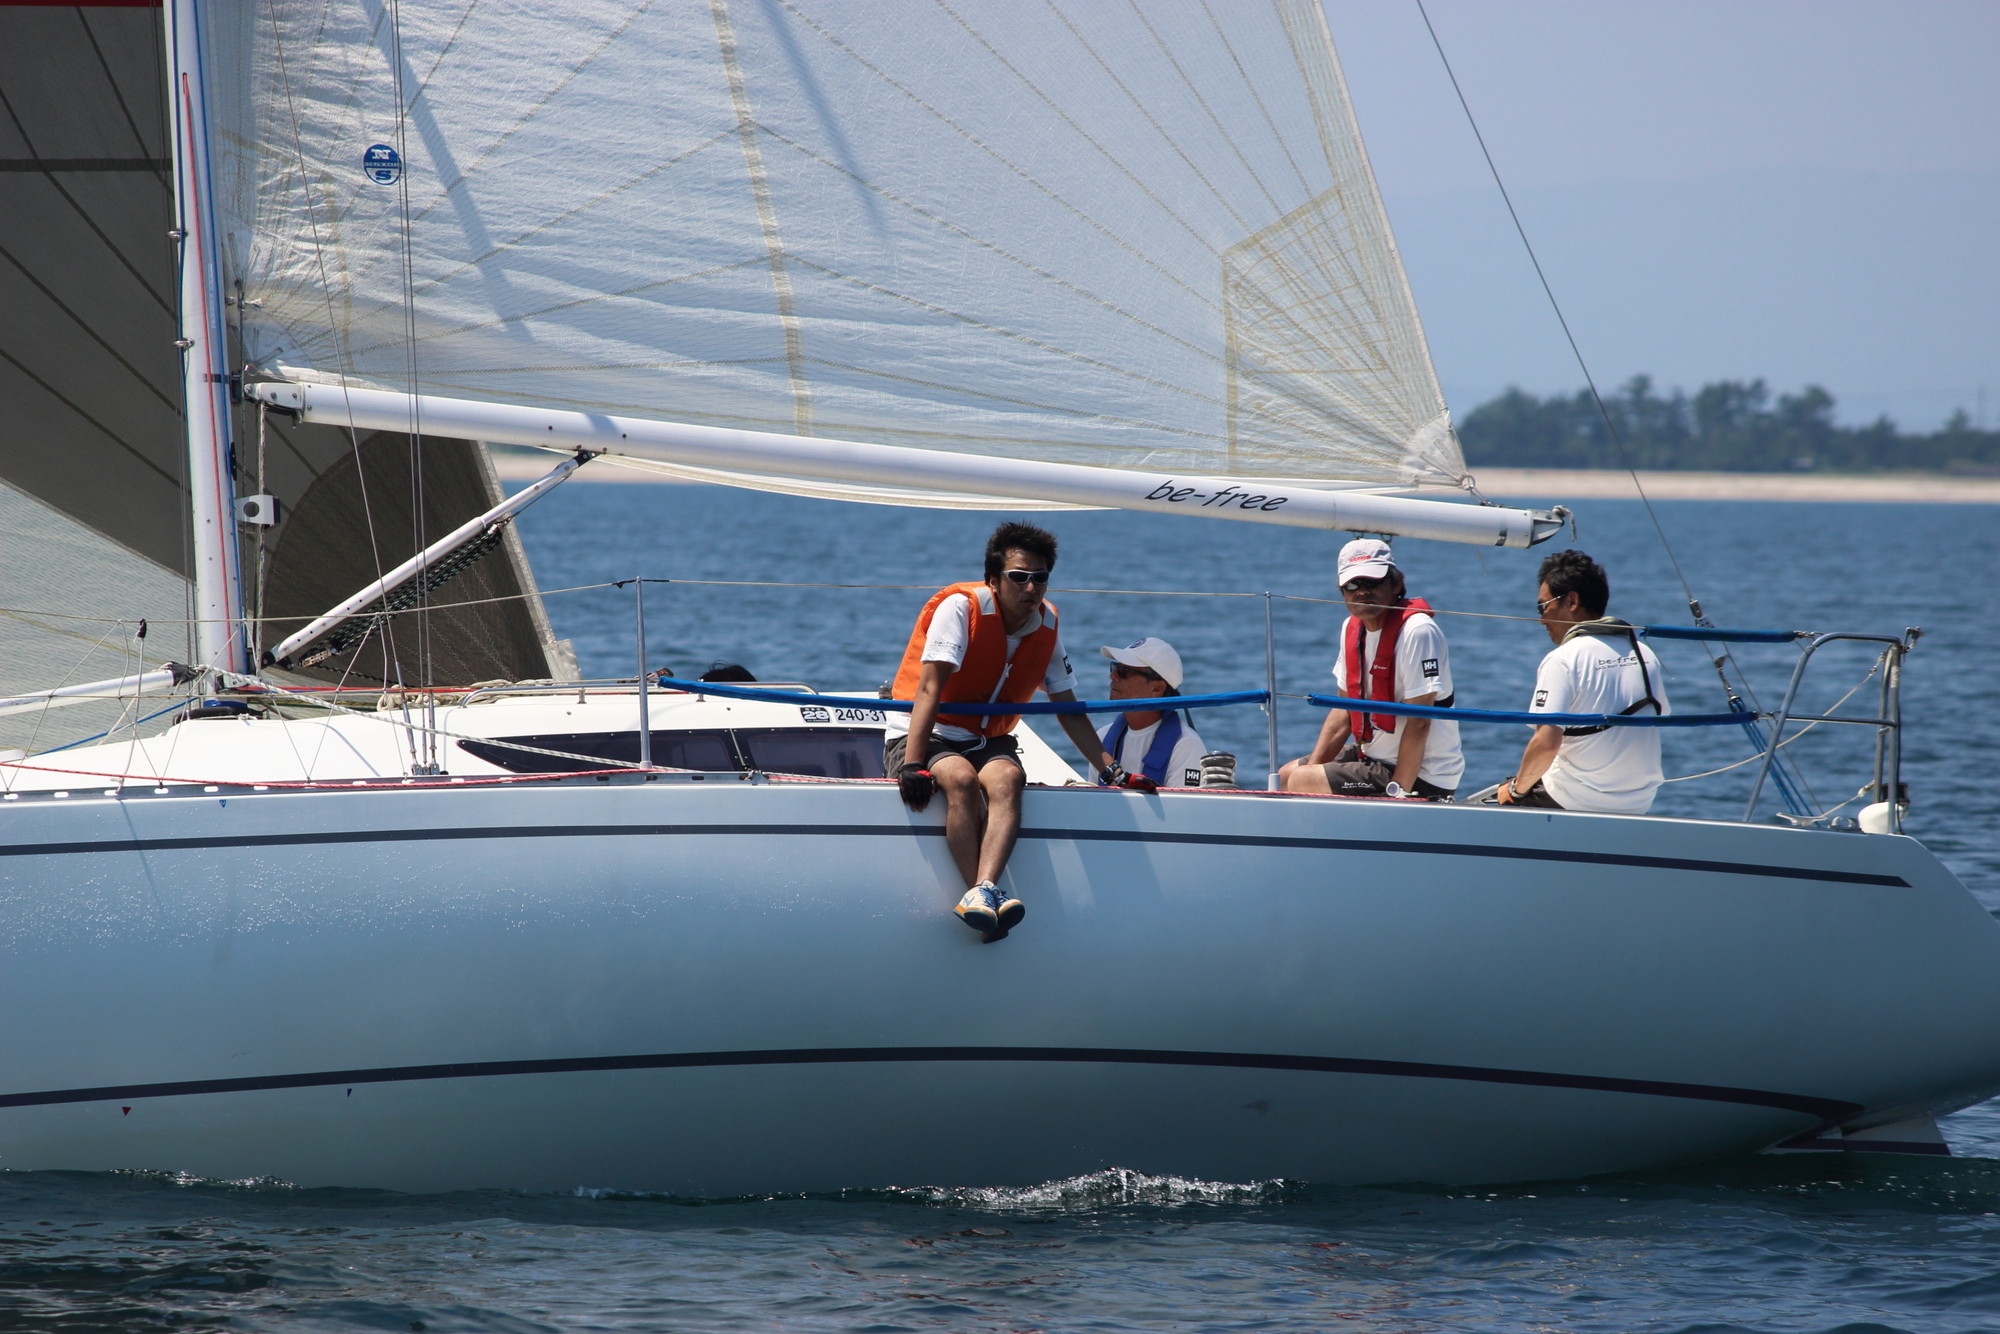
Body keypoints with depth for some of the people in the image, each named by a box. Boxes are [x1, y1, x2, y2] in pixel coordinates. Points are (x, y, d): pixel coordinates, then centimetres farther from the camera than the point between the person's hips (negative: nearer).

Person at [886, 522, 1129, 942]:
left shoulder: (1046, 625, 5)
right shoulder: (962, 607, -12)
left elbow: (1069, 711, 13)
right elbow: (929, 689, -20)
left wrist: (1111, 771, 5)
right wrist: (912, 766, -31)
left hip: (988, 743, 4)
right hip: (924, 736, -4)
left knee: (1007, 777, -32)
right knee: (960, 778, -37)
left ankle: (982, 892, -52)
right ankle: (987, 900, -48)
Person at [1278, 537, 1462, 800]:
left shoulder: (1417, 631, -22)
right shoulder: (1353, 628, 5)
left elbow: (1419, 723, -24)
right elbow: (1344, 710, 11)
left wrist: (1397, 793, -26)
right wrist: (1312, 768, 0)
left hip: (1421, 777, -9)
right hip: (1375, 755, 9)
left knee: (1300, 783, -17)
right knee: (1285, 776, 17)